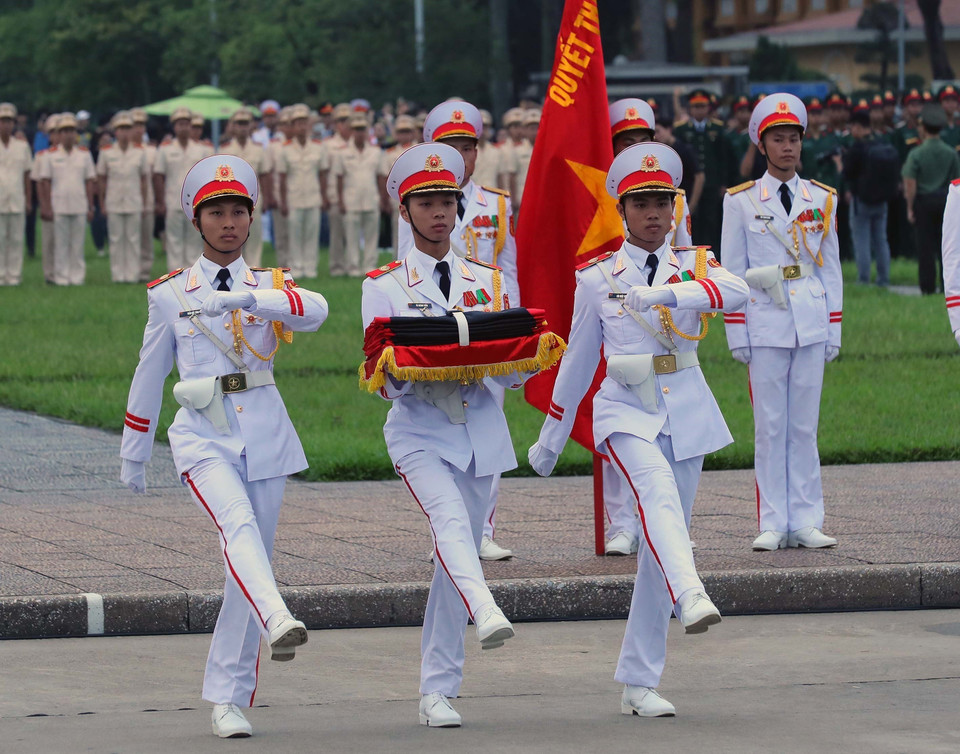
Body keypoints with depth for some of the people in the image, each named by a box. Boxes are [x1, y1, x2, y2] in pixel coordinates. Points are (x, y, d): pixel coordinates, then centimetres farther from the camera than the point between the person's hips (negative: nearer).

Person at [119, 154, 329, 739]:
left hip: (264, 432, 2)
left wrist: (247, 298, -32)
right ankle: (277, 623, -52)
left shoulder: (272, 285, 8)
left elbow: (314, 311, -16)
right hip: (203, 434, -2)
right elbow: (150, 375, 17)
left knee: (254, 555, 2)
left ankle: (228, 699, 10)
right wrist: (134, 454, 22)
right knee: (239, 526, -28)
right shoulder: (170, 294, 9)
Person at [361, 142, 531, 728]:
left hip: (480, 431, 3)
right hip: (420, 431, -3)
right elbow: (384, 382, 0)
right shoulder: (384, 286, 4)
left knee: (461, 550, 3)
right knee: (450, 521, -29)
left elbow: (515, 373, 10)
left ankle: (438, 691, 9)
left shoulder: (488, 280, 12)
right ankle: (487, 615, -54)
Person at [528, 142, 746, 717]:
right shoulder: (597, 278, 4)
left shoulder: (695, 264, 6)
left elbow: (736, 291, -18)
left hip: (686, 410, 2)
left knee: (665, 537, 4)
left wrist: (666, 293, -34)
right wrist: (551, 441, 18)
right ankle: (691, 597, -56)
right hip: (627, 410, -2)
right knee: (658, 495, -32)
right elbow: (578, 361, 13)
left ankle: (639, 683, 11)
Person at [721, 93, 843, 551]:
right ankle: (773, 525, 3)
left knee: (804, 426, 4)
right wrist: (737, 336, -2)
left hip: (811, 325, 2)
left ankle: (806, 522, 7)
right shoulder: (741, 202, 3)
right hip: (765, 326, -2)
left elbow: (831, 269, 11)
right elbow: (732, 273, 3)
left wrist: (833, 331, 6)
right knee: (770, 427, -1)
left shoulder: (822, 199, 9)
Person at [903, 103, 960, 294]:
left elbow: (910, 184, -12)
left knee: (925, 247, 2)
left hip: (924, 201, -2)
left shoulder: (916, 154, -10)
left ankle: (928, 287, 3)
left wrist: (910, 208, -4)